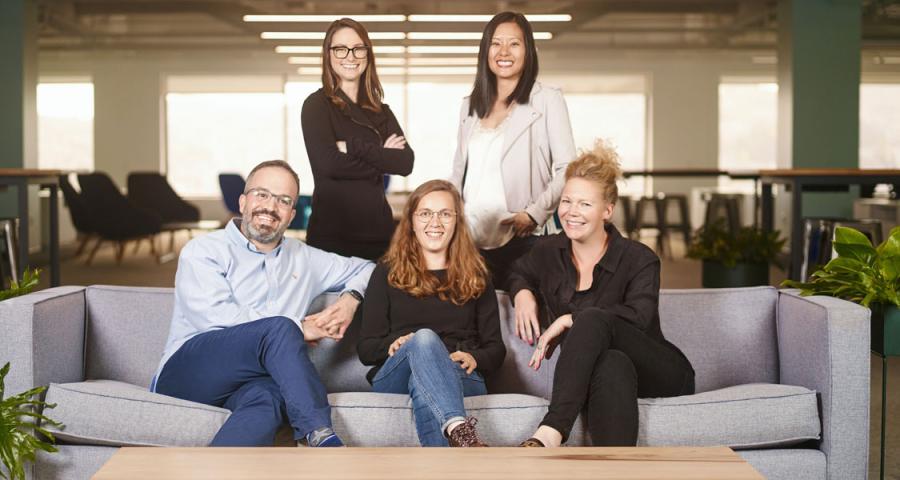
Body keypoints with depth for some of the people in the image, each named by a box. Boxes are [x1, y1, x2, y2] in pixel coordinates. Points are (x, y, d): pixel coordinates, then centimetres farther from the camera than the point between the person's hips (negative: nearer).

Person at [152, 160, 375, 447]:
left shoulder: (303, 259, 25)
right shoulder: (203, 250, 8)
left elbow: (365, 268, 37)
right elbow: (215, 315, -10)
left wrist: (351, 298, 11)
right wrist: (297, 328, -8)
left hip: (253, 383, 3)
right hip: (185, 373, -3)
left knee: (268, 397, -38)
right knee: (279, 329, -31)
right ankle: (319, 435, -31)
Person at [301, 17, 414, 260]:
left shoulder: (381, 111, 13)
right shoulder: (316, 104, -2)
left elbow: (405, 162, -3)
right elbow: (328, 163, -18)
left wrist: (353, 147, -12)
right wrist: (382, 158, -6)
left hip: (379, 231, 5)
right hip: (331, 234, -5)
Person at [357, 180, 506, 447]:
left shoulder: (475, 277, 22)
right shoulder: (387, 273, 18)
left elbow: (496, 349, 16)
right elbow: (365, 349, 11)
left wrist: (474, 359, -8)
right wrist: (394, 344, -11)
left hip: (460, 380, 1)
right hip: (394, 378, -1)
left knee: (425, 389, -37)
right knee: (424, 338, -36)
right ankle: (462, 434, -61)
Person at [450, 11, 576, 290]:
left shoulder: (547, 100, 1)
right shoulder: (470, 105, 15)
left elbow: (567, 169, -3)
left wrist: (535, 214, -13)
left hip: (522, 239, -4)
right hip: (471, 238, 4)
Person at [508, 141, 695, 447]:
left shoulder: (639, 259, -6)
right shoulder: (549, 252, 9)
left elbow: (637, 316, -24)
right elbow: (520, 273, 32)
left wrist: (569, 320, -25)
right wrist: (523, 293, 8)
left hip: (660, 375, -2)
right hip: (596, 373, 2)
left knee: (593, 319, -34)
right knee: (612, 364, -40)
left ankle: (550, 433, -46)